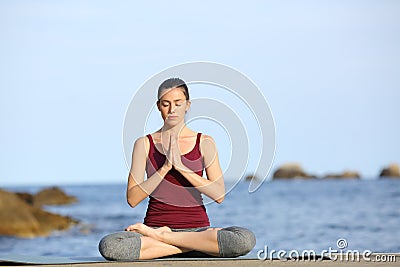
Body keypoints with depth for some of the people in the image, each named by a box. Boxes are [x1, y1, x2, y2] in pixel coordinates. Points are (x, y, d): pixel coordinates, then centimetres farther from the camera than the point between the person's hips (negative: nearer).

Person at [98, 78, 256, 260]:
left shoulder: (204, 143, 6)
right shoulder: (144, 144, 6)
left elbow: (219, 195, -5)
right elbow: (132, 199, -3)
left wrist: (181, 167, -14)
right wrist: (165, 167, -14)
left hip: (197, 228, 1)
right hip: (155, 224, -1)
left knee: (246, 240, -32)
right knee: (108, 246, -33)